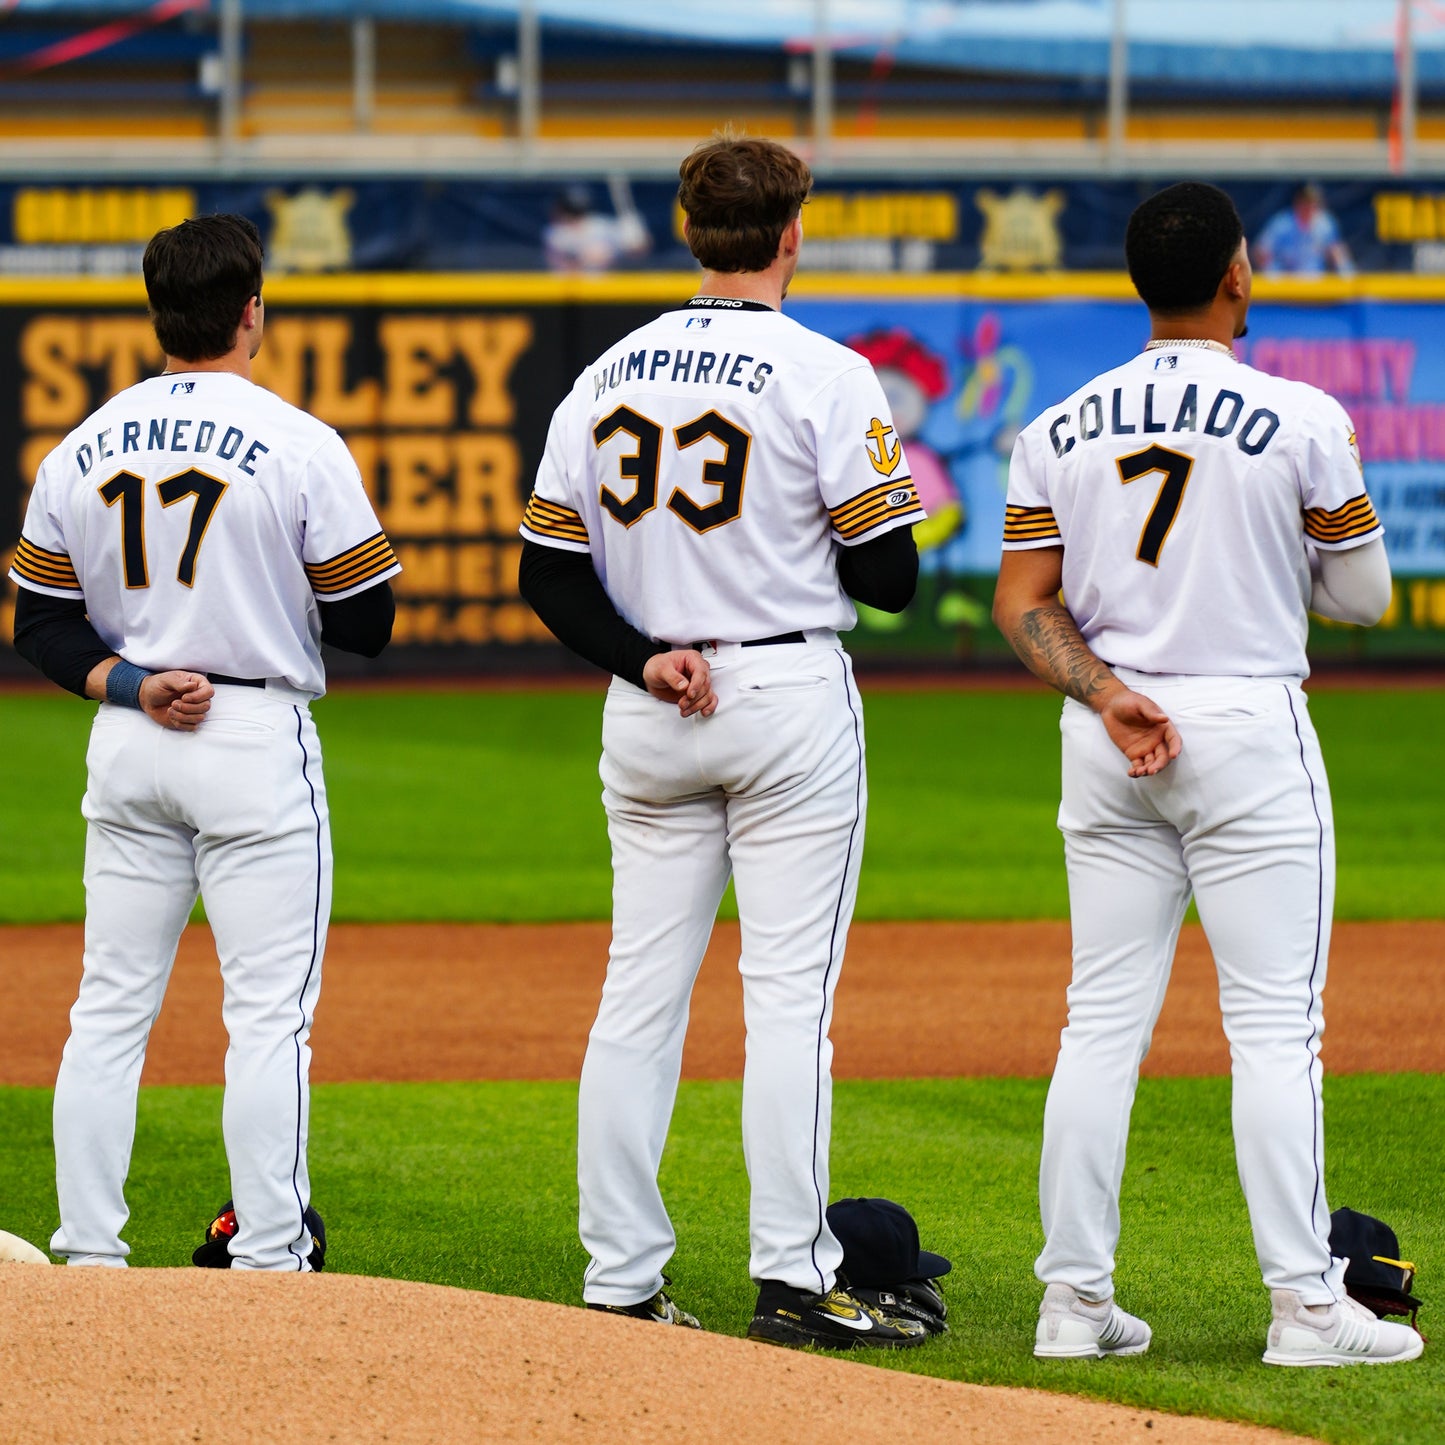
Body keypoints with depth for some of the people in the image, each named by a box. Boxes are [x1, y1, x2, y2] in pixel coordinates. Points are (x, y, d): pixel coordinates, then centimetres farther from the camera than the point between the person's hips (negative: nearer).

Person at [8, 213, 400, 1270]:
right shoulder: (298, 445, -8)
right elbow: (368, 625, -6)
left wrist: (129, 684, -4)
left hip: (126, 746, 5)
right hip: (257, 740, -5)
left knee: (110, 1007, 9)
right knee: (269, 1013, -3)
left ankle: (90, 1255, 8)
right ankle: (268, 1264, -6)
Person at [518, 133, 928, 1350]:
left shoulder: (610, 374, 8)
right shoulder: (823, 376, -9)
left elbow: (549, 572, 6)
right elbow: (887, 573, -9)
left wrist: (642, 656, -2)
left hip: (647, 713, 5)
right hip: (789, 697, -5)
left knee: (640, 993, 8)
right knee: (790, 993, -3)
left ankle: (622, 1282, 7)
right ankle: (794, 1280, -5)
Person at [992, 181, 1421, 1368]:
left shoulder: (1061, 431, 6)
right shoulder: (1303, 420, -7)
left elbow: (1023, 605, 1)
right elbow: (1363, 594, 1)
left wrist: (1105, 694, -8)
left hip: (1105, 744, 4)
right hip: (1250, 729, -4)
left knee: (1103, 1021, 8)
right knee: (1276, 1024, -3)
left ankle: (1076, 1299, 7)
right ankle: (1306, 1303, -5)